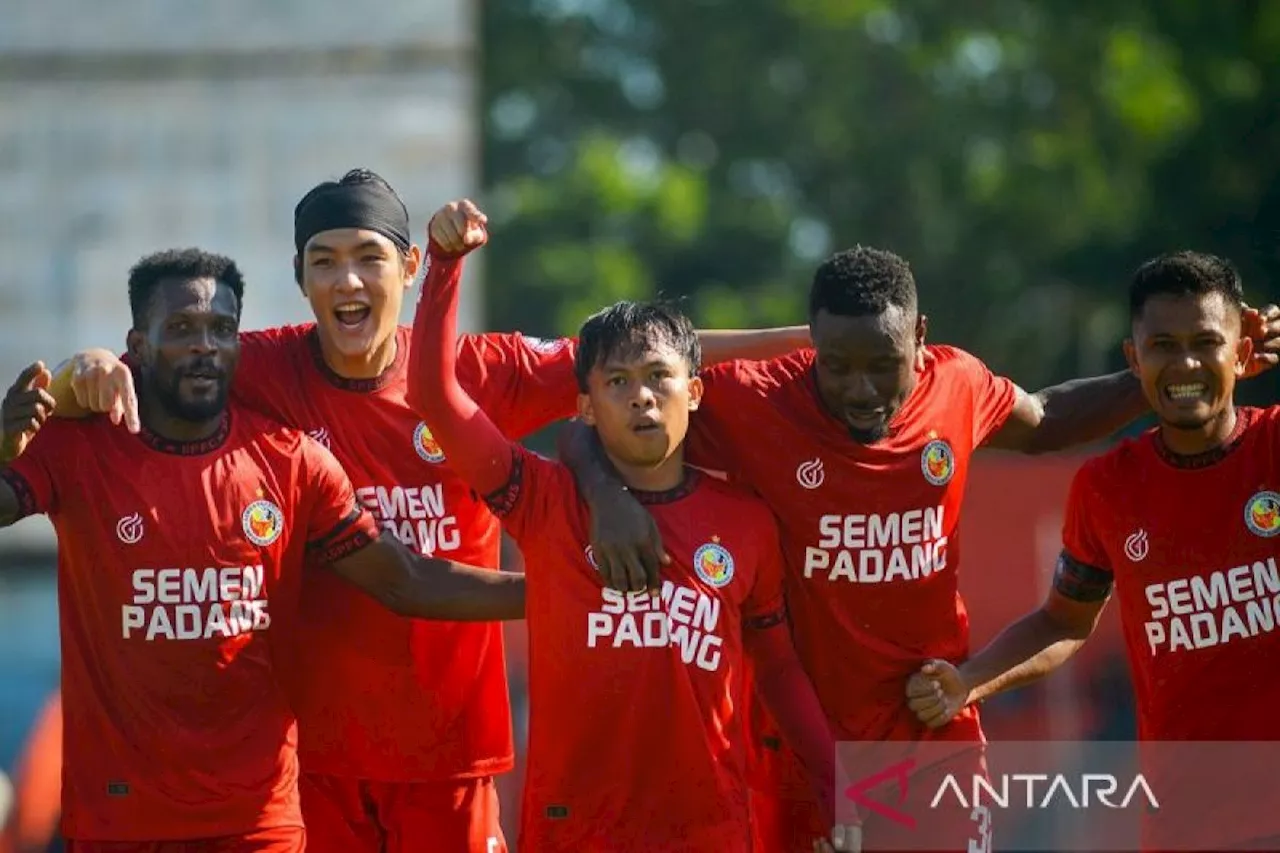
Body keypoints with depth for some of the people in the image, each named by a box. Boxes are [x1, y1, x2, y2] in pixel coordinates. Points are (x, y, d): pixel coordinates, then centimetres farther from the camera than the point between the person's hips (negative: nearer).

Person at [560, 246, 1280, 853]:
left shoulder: (958, 387, -3)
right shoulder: (754, 404, -15)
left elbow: (1043, 422, 21)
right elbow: (591, 429, -8)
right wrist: (610, 496, -29)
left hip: (933, 739, 2)